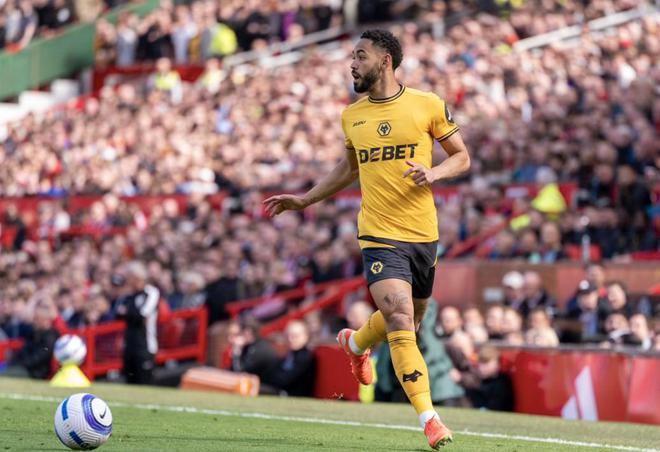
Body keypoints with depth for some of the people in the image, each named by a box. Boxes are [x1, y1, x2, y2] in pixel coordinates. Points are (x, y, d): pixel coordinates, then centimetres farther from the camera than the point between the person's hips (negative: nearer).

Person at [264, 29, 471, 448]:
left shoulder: (428, 105, -3)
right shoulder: (352, 116, 7)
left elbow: (462, 157, 4)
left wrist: (434, 172, -15)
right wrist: (304, 199, 23)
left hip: (423, 234, 1)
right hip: (380, 236, 0)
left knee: (411, 318, 18)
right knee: (400, 322, -18)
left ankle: (356, 343, 50)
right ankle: (429, 418, -18)